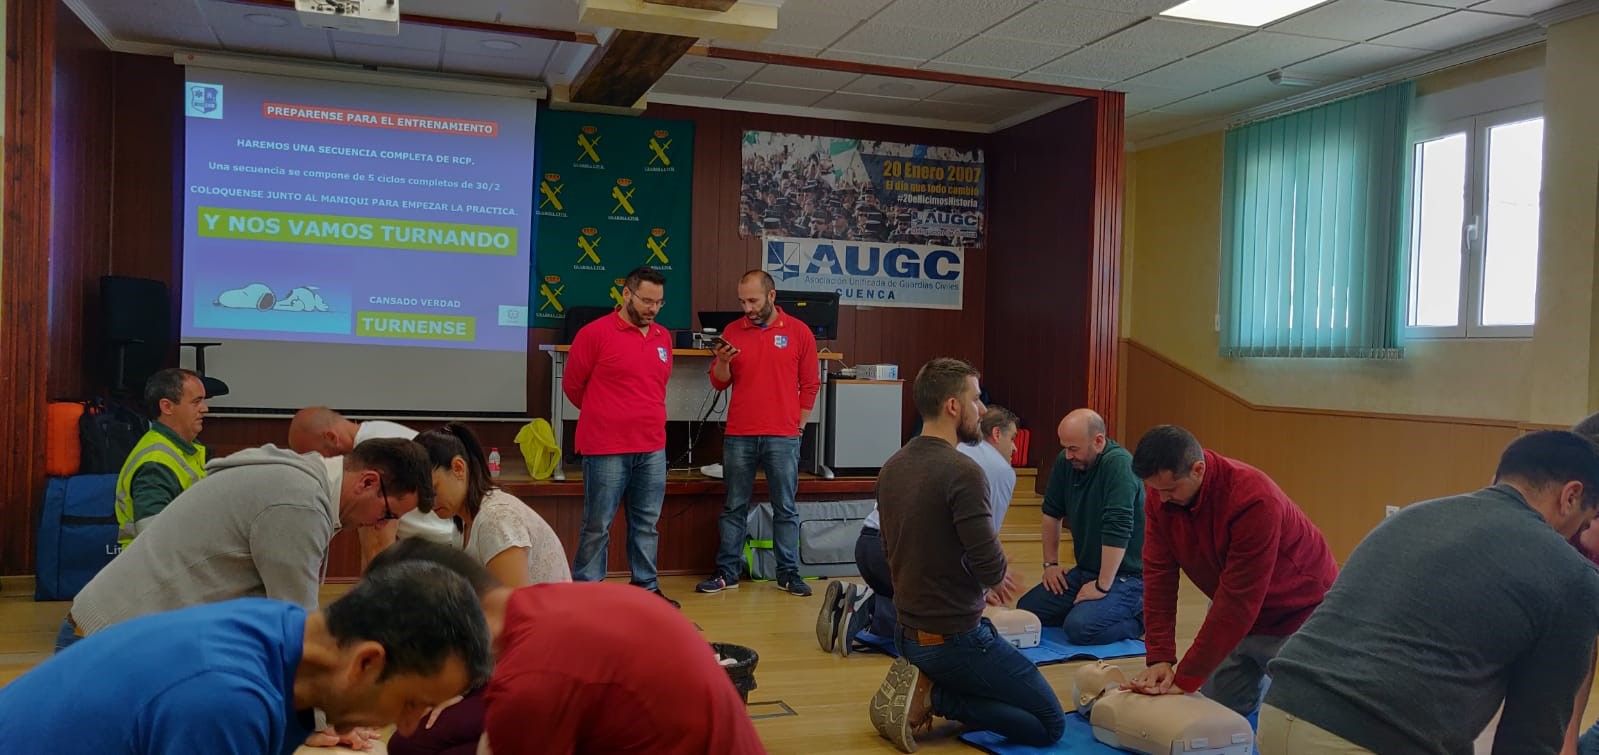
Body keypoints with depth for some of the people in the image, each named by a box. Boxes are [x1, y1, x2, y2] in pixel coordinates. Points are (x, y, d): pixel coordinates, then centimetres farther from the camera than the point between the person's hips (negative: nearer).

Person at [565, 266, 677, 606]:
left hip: (653, 449, 6)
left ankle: (647, 588, 21)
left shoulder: (664, 337, 11)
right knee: (597, 526, 1)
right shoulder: (595, 333, -7)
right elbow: (572, 385, 3)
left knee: (647, 524, 11)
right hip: (606, 450, -5)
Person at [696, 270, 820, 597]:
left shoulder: (799, 332, 2)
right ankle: (727, 572, 13)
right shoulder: (733, 331, 6)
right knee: (734, 507, 6)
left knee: (785, 508, 4)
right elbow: (719, 383, 9)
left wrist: (799, 425, 3)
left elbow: (810, 385, 6)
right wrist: (722, 362, -11)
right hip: (738, 436, 2)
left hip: (783, 438, -1)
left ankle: (788, 573, 12)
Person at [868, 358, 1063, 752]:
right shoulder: (962, 471, -23)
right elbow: (992, 568, -23)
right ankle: (934, 696, -5)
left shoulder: (892, 467, 3)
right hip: (955, 640, -9)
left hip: (909, 635, 9)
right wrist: (998, 574, 2)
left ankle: (925, 689, 7)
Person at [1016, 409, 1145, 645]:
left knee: (1079, 628, -27)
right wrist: (1051, 563, 11)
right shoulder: (1065, 462, 0)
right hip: (1085, 570, 8)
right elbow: (1052, 512, 14)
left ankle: (1139, 615, -1)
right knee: (1026, 609, -2)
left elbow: (1117, 530, -28)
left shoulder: (1118, 464, -23)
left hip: (1126, 575, -8)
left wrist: (1102, 586, -25)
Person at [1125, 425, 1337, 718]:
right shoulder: (1160, 493, -14)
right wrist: (1159, 658, -19)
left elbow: (1238, 599, -32)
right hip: (1235, 616, 6)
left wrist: (1187, 677, -29)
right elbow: (1158, 576, -13)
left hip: (1296, 615, -5)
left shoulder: (1254, 500, -34)